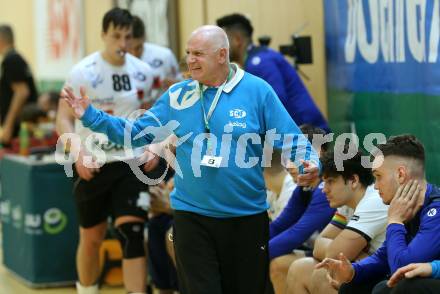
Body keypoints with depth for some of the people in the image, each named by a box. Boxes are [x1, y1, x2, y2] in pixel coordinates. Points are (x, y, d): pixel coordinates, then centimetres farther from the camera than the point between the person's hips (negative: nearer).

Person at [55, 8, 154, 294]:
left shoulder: (142, 72, 1)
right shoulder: (83, 72, -9)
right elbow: (64, 119, -7)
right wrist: (78, 153, -22)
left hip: (130, 163, 1)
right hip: (92, 164, -1)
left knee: (132, 233, -12)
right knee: (91, 236, 11)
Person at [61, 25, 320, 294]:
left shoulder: (257, 91, -5)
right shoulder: (177, 96, 3)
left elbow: (291, 140, -5)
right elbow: (138, 133, 7)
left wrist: (309, 163, -24)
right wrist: (91, 116, -1)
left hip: (247, 218, -1)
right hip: (192, 218, 1)